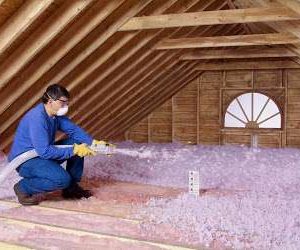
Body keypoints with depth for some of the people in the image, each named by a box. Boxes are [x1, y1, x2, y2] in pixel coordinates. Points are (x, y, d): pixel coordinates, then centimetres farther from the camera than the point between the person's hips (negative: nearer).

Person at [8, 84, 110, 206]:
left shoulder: (56, 113, -1)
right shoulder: (37, 118, -28)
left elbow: (73, 129, 0)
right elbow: (45, 151, -32)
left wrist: (93, 142, -16)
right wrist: (73, 150, -28)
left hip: (43, 152, 9)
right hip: (24, 161, -9)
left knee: (77, 143, 1)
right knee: (63, 179, -28)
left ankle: (71, 188, 10)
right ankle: (23, 187, -6)